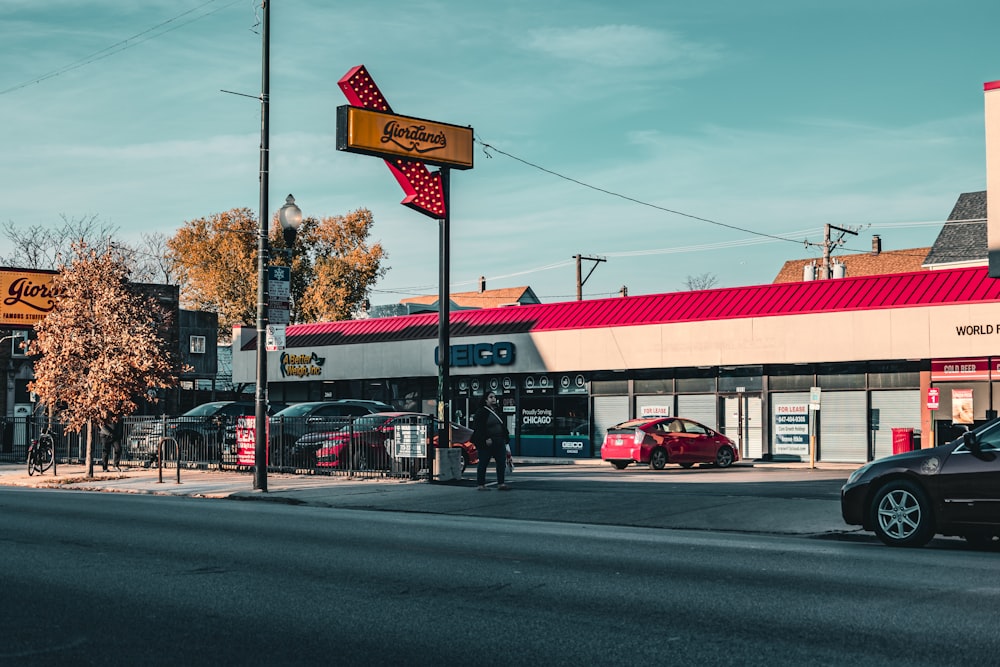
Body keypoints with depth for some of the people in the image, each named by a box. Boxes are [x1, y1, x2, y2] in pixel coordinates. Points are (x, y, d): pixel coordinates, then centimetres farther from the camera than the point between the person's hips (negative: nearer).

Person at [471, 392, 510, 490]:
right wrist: (486, 439, -19)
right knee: (483, 464, 0)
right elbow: (478, 427, -12)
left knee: (502, 463, 3)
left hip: (499, 442, 6)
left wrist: (506, 437, 12)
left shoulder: (498, 410, 15)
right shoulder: (481, 412, -7)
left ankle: (501, 483, 9)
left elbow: (503, 425, 22)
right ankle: (480, 484, 7)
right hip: (486, 443, -6)